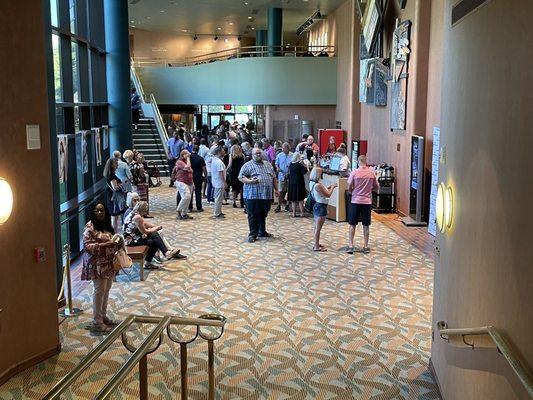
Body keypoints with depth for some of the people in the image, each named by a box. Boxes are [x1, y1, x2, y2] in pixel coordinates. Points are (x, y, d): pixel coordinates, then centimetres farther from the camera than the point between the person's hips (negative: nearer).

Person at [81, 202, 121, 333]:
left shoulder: (107, 225, 10)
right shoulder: (90, 227, -14)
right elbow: (87, 246, -19)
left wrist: (117, 244, 0)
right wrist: (104, 245, -27)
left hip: (108, 263, 8)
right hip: (97, 264, -8)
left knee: (106, 289, 14)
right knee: (100, 290, -6)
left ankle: (103, 316, 27)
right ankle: (97, 322, 1)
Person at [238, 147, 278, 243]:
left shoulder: (268, 164, 16)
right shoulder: (248, 165, -1)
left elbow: (274, 178, 20)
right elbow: (241, 177, -7)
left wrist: (276, 189, 15)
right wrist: (250, 181, -23)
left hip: (266, 195, 5)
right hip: (253, 195, -5)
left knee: (263, 215, 14)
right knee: (253, 216, 1)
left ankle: (262, 232, 28)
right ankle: (253, 234, 9)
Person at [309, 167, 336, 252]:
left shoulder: (312, 184, 4)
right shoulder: (318, 185, -25)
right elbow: (328, 195, -17)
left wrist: (328, 187, 13)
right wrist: (332, 187, -2)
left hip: (316, 205, 10)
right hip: (321, 207, -10)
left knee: (315, 227, 18)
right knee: (318, 228, -2)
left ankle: (317, 244, 30)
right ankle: (316, 247, 5)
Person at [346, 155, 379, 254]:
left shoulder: (354, 172, -8)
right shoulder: (371, 173, 0)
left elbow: (349, 188, -5)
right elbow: (376, 187, 9)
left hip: (356, 201, -2)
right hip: (367, 202, 2)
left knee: (352, 225, 5)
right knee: (366, 225, 8)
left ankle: (350, 246, 3)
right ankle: (366, 247, 12)